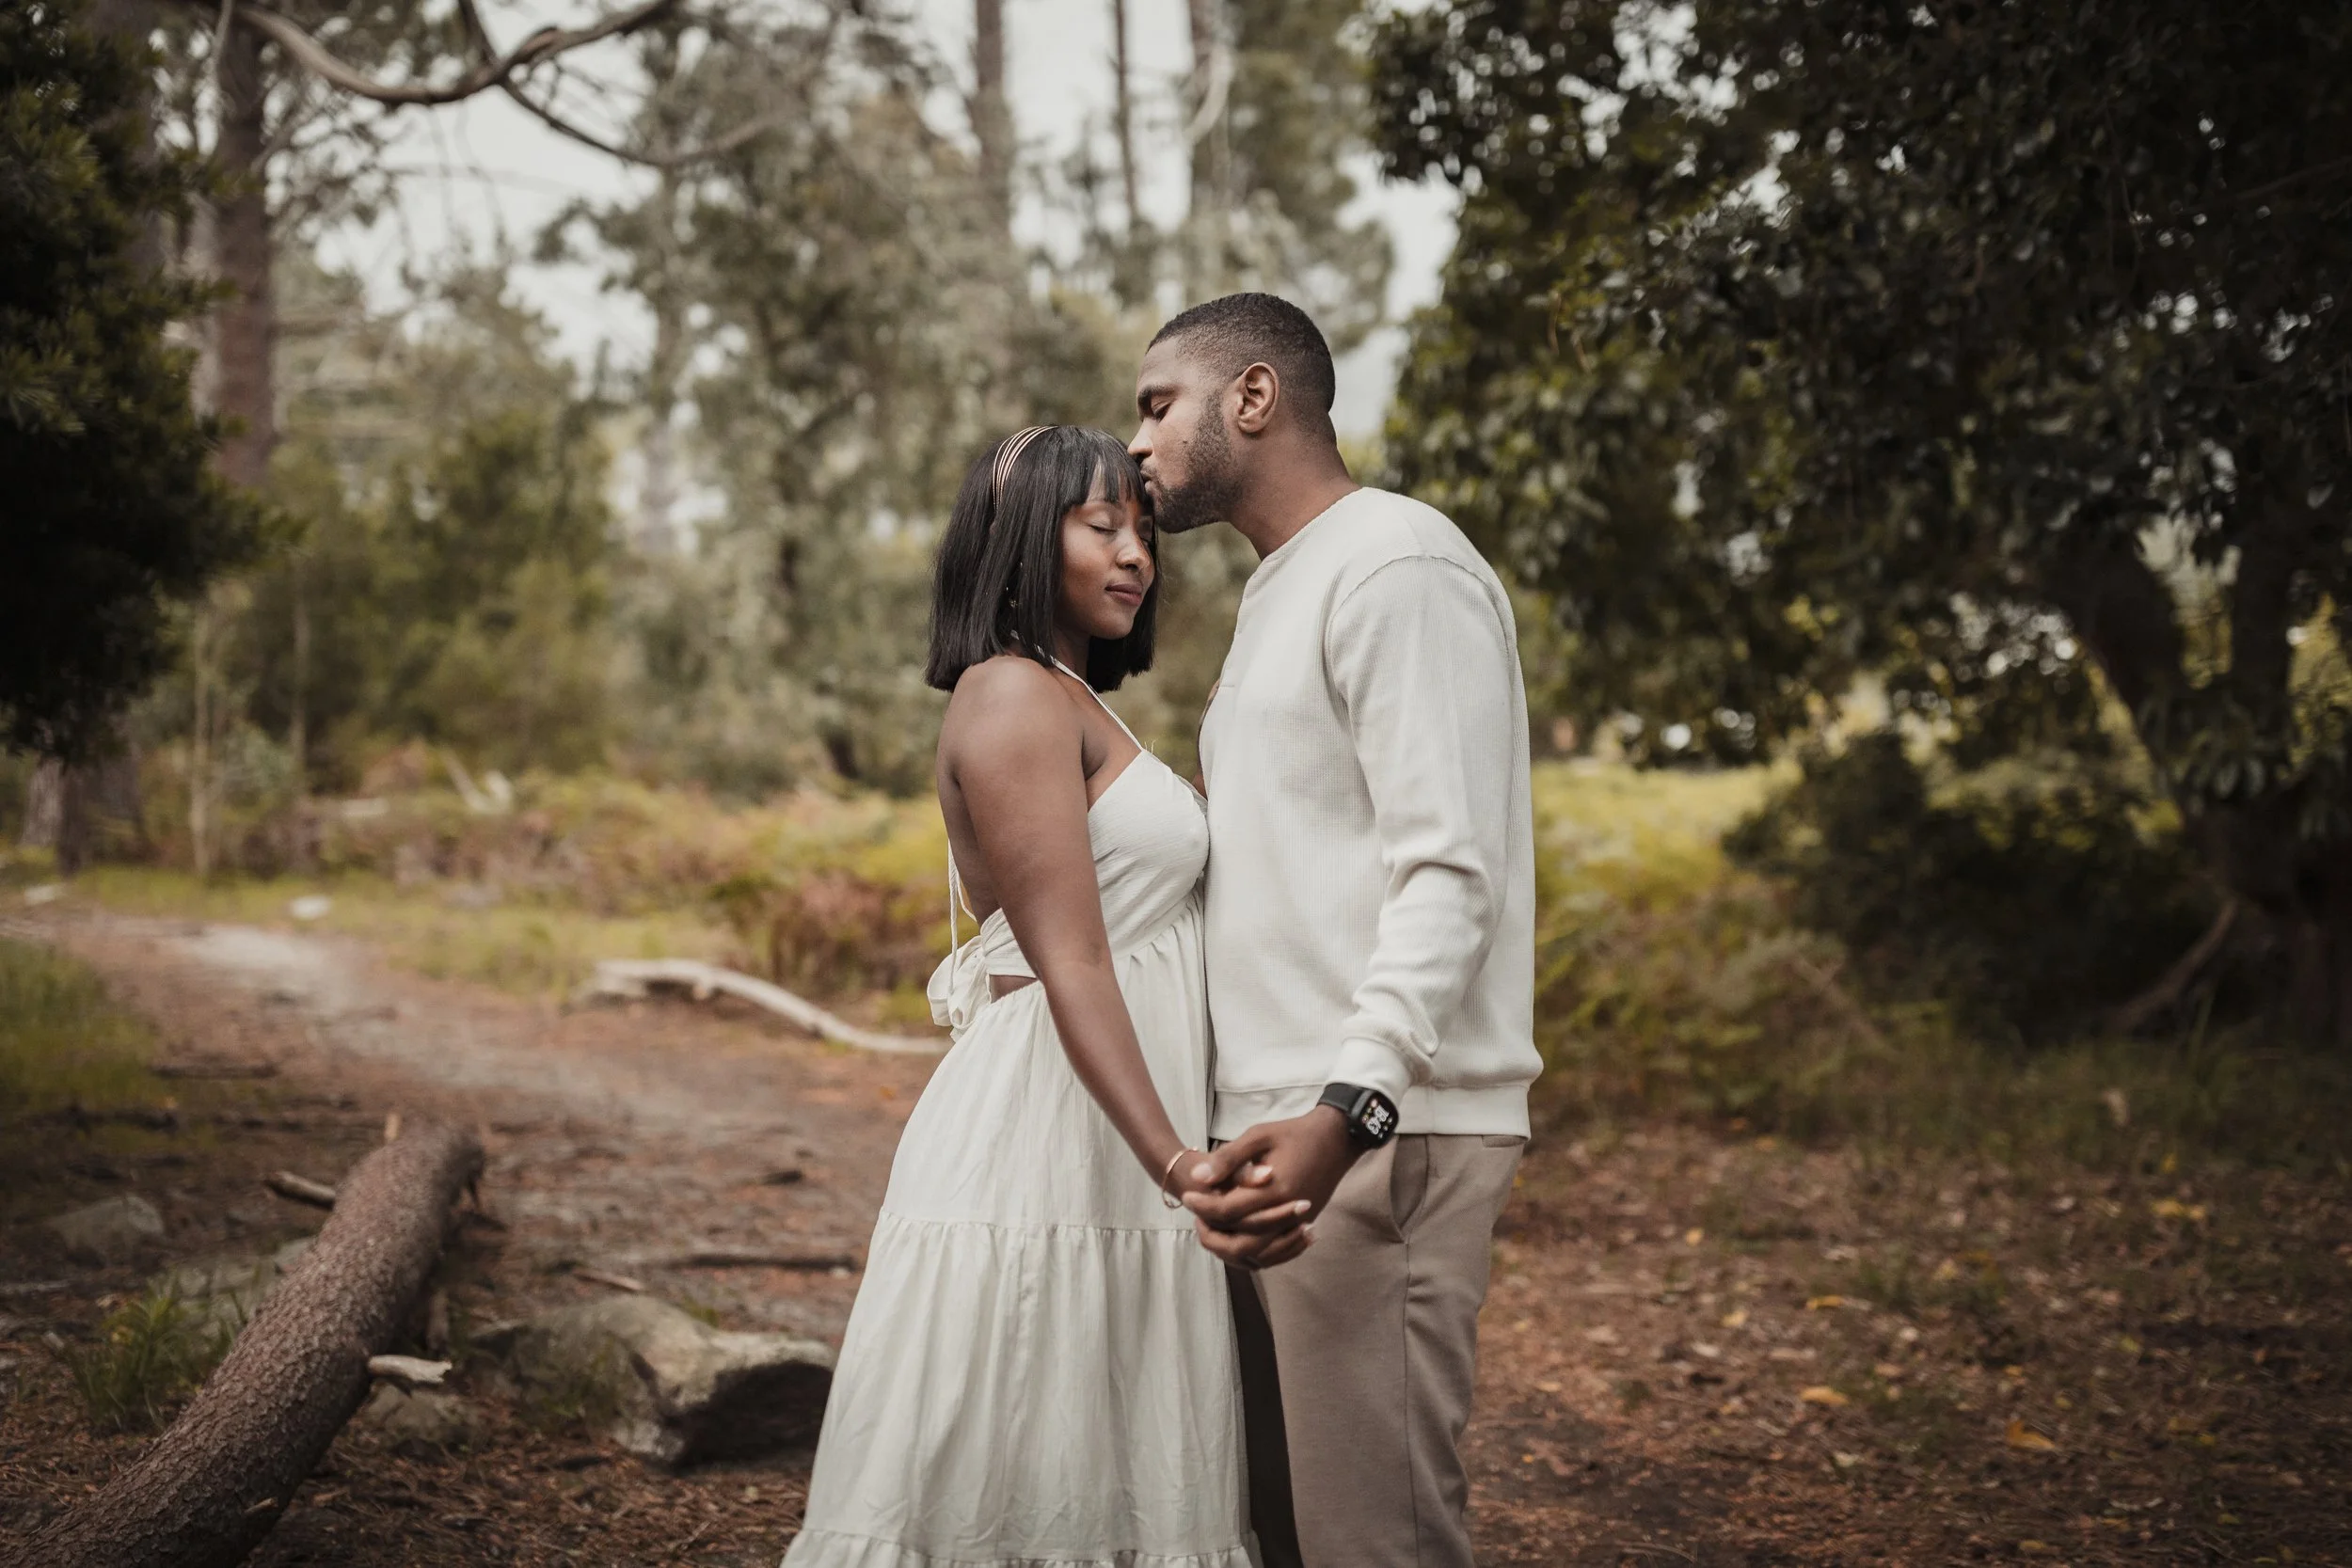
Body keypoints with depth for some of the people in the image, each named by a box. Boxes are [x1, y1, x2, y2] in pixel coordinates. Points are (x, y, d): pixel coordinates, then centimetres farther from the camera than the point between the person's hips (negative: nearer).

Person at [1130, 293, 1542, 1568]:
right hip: (1271, 1129, 10)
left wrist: (1347, 1112, -29)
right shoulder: (1279, 592, 23)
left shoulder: (1398, 566, -8)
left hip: (1375, 1137, -10)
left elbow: (1450, 875, -18)